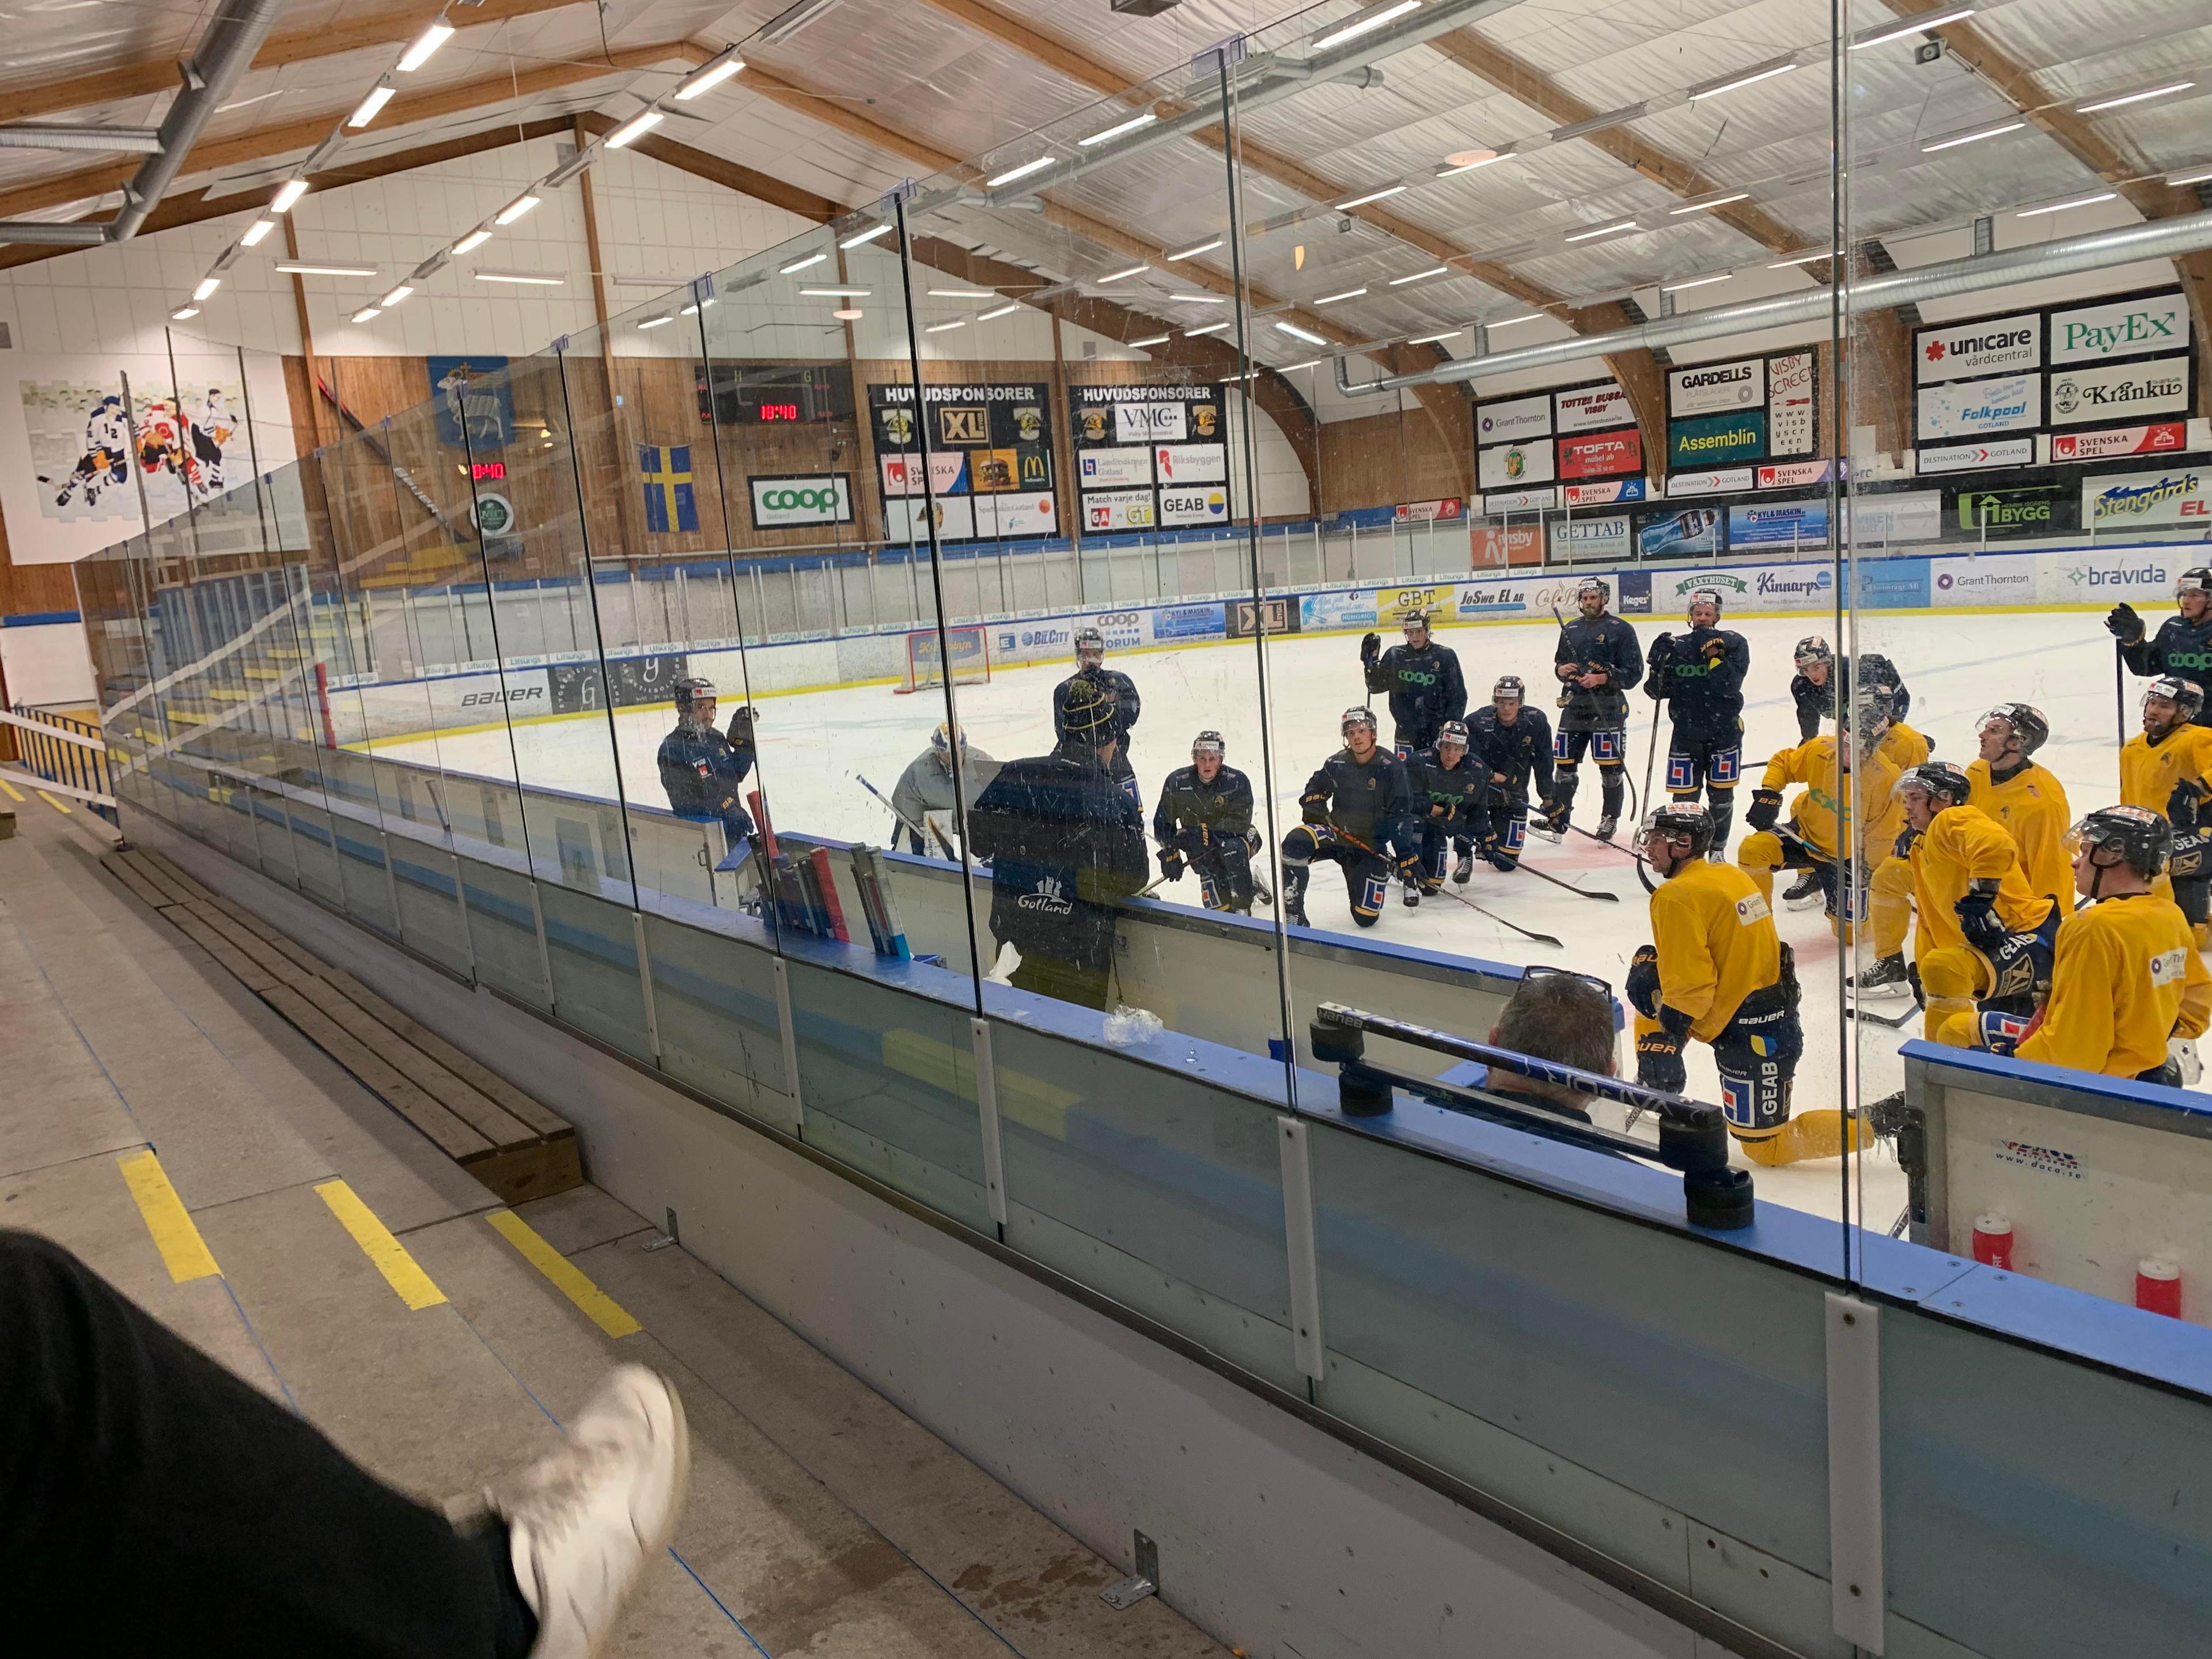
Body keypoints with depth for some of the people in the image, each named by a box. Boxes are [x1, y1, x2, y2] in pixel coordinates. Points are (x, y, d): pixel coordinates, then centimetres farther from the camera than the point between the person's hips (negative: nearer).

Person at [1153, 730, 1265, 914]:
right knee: (1207, 864, -27)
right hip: (1198, 843, 3)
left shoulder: (1237, 781, -19)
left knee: (1232, 850, -34)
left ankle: (1242, 910, -26)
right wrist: (1170, 854, -14)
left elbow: (1239, 822, -25)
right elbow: (1163, 822, -4)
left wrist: (1206, 833, -35)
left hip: (1235, 836, -2)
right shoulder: (1177, 782, -13)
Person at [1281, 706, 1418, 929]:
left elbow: (1400, 818, -14)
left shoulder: (1391, 767, -14)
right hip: (1336, 835, 2)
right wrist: (1314, 808, -10)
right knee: (1295, 843, -29)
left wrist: (1409, 860, -19)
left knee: (1366, 918, -3)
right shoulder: (1337, 763, -4)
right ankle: (1293, 915, -24)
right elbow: (1315, 789, 14)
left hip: (1371, 845, -2)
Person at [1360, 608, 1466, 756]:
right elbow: (1376, 686, 10)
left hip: (1438, 730, -2)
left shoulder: (1446, 656, -4)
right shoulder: (1395, 655, 2)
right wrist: (1371, 660, -4)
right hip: (1406, 731, 2)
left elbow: (1458, 696, -1)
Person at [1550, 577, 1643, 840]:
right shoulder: (1570, 629, 14)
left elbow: (1634, 672, -8)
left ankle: (1610, 818, 14)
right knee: (1565, 763, 6)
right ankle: (1558, 816, 17)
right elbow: (1559, 664, 23)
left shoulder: (1621, 630, -4)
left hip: (1608, 709, -5)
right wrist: (1561, 669, -1)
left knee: (1610, 766, 0)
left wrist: (1601, 678, -18)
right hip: (1574, 707, 5)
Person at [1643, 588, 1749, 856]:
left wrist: (1714, 655, -23)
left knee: (1721, 795, 5)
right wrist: (1659, 664, -14)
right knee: (1684, 797, 0)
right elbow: (1659, 691, 2)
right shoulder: (1677, 646, 5)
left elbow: (1730, 686, -18)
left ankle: (1717, 849, 21)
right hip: (1686, 732, 1)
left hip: (1724, 731, -1)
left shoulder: (1734, 643, -2)